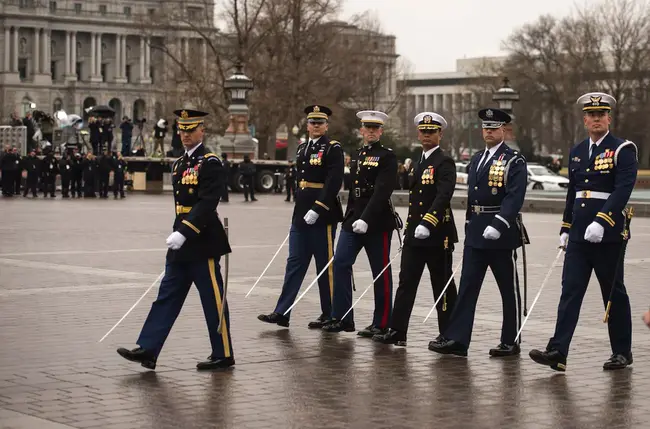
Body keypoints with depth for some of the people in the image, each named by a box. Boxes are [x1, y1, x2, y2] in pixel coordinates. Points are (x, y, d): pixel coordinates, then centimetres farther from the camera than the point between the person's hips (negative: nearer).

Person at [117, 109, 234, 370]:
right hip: (181, 245, 8)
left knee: (213, 300, 1)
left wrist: (184, 233, -28)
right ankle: (147, 350, 5)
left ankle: (223, 355, 11)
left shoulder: (211, 163, -12)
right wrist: (178, 234, 19)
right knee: (167, 296, 6)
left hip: (202, 243, -8)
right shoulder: (179, 164, 14)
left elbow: (207, 204, -22)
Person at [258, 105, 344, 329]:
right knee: (295, 262, 6)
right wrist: (299, 208, 15)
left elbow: (334, 182, -17)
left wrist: (317, 209, -22)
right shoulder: (302, 148, 14)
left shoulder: (333, 148, -8)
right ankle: (281, 313, 6)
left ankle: (329, 315, 11)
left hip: (322, 215, -7)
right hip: (300, 214, 7)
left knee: (325, 265, 1)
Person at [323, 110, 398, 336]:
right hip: (353, 218, 7)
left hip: (377, 222, -7)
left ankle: (381, 323, 9)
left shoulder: (387, 156, -7)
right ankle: (342, 318, 5)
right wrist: (349, 216, 15)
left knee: (381, 272, 1)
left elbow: (382, 191, -18)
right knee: (340, 264, -2)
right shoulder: (359, 154, 16)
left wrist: (366, 219, -26)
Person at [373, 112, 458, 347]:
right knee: (406, 282, 5)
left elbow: (444, 196, -23)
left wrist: (428, 224, -30)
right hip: (414, 233, 8)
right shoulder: (418, 161, 16)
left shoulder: (444, 162, -10)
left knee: (442, 285, 2)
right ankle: (397, 332, 6)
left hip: (437, 234, -7)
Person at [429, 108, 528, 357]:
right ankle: (456, 339, -1)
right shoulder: (476, 160, 15)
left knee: (508, 289, 4)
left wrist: (498, 225, -27)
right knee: (467, 286, 1)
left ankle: (511, 342, 12)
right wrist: (470, 226, 16)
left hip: (501, 233, -6)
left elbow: (515, 197, -18)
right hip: (475, 233, 6)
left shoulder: (515, 161, -7)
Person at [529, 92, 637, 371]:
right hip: (579, 235, 5)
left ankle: (622, 352, 17)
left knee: (614, 294, 5)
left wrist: (601, 222, -26)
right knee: (570, 291, -3)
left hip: (609, 234, -5)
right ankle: (558, 352, -8)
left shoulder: (623, 150, -6)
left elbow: (623, 189, -17)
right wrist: (565, 228, 18)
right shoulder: (577, 152, 14)